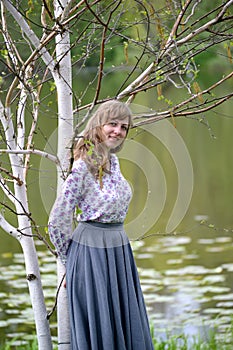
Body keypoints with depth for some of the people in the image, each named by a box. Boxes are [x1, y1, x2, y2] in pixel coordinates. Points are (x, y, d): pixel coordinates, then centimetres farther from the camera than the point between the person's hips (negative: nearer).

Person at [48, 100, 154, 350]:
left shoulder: (112, 161, 8)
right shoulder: (83, 167, -16)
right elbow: (57, 221, -14)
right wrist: (70, 262, -1)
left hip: (119, 248, 8)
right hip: (92, 250, -8)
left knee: (127, 325, 12)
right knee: (97, 328, 2)